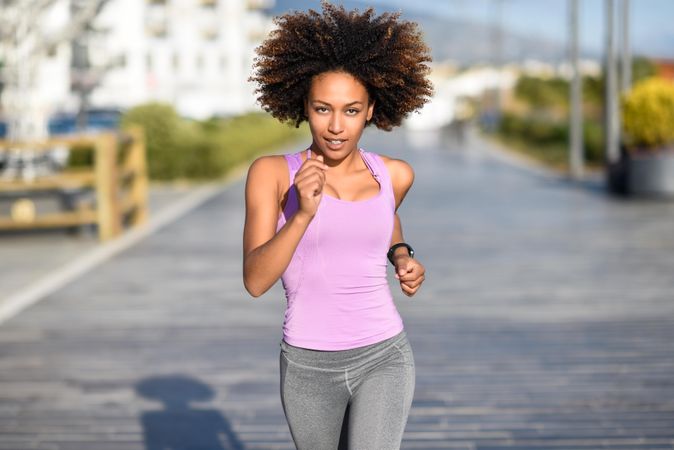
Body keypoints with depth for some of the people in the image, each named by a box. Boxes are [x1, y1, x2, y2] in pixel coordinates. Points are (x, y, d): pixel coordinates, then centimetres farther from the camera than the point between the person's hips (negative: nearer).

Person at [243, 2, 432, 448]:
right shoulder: (271, 172, -9)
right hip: (309, 370, 0)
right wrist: (303, 213, -32)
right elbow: (255, 280, -18)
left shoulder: (393, 174, -1)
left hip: (382, 361, 0)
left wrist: (404, 259, 4)